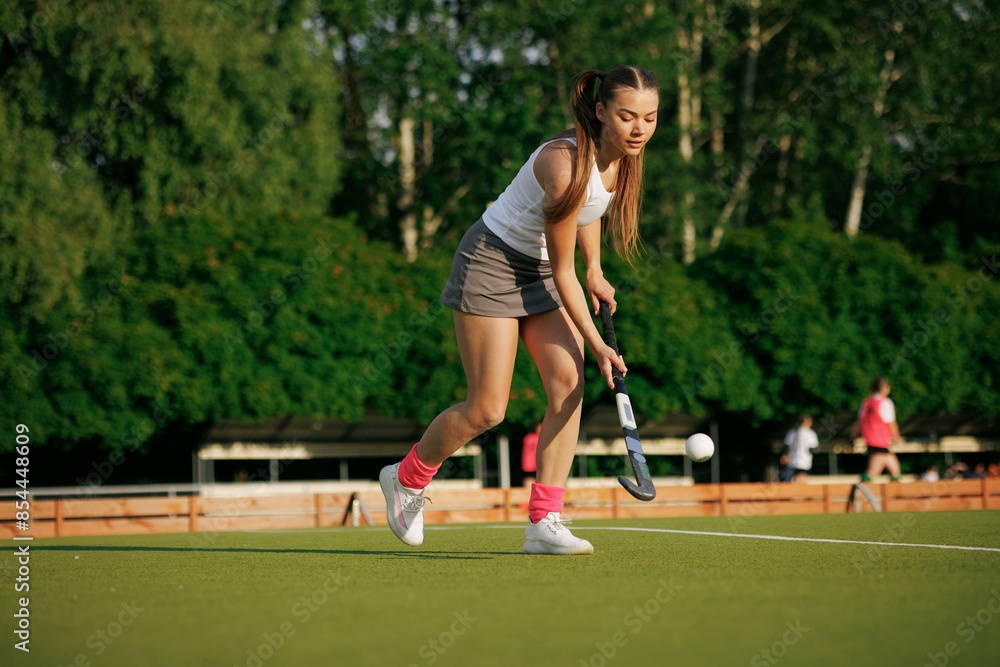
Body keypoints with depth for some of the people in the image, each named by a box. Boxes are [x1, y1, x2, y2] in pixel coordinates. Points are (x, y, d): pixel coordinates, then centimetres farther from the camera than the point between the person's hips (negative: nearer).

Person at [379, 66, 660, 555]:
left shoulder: (624, 154, -8)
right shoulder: (567, 164, -32)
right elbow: (562, 272, -23)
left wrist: (595, 269, 12)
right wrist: (595, 343, -20)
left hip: (540, 270, 8)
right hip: (492, 260, -8)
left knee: (568, 384, -11)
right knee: (487, 409, -6)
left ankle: (543, 524, -9)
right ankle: (406, 478, 21)